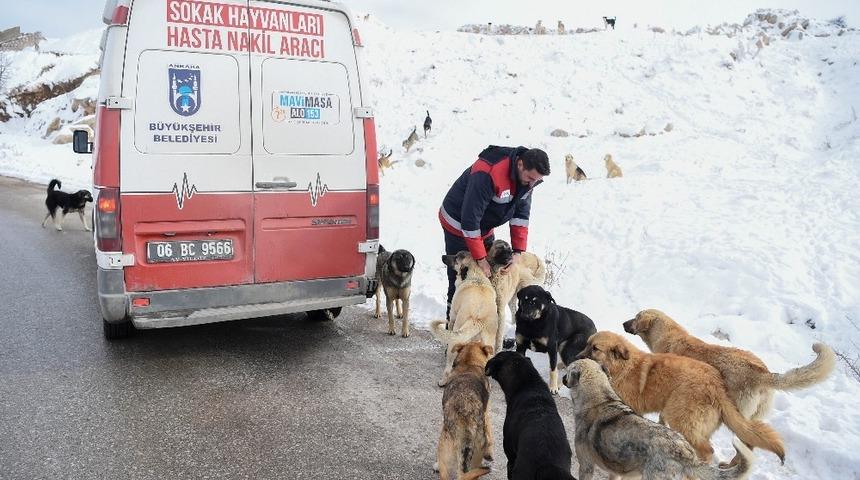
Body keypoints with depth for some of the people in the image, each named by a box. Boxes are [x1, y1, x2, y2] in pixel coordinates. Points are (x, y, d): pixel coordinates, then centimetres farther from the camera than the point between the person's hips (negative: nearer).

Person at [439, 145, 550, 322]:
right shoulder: (488, 174, -37)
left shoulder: (527, 176, -11)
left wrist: (518, 252, -13)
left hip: (485, 227, 8)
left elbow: (521, 214, -3)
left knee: (491, 275, 10)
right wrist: (481, 259, -30)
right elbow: (470, 219, -34)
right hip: (459, 226, -8)